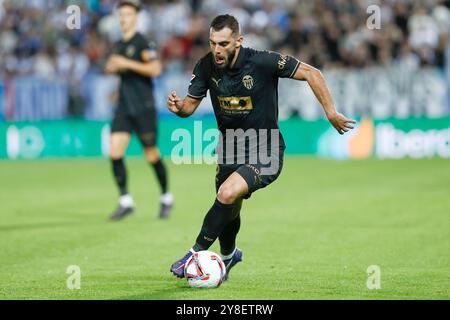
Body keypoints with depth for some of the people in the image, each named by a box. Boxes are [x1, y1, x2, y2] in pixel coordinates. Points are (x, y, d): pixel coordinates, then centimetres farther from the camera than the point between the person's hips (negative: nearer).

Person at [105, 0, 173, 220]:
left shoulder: (142, 43, -9)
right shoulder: (119, 45, 13)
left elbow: (155, 69, -21)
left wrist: (127, 63, -23)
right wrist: (112, 67, 5)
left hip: (143, 107, -6)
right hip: (124, 107, 7)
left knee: (151, 155, 1)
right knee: (115, 153, -7)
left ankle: (166, 198, 20)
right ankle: (125, 202, -2)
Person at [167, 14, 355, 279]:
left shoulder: (262, 62, -22)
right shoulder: (207, 66, -8)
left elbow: (312, 73, -14)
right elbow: (190, 105, 2)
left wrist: (331, 113, -17)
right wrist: (178, 106, -22)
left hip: (265, 152, -5)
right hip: (230, 149, 5)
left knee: (228, 194, -28)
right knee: (229, 211, 17)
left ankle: (197, 253, -12)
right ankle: (229, 254, 49)